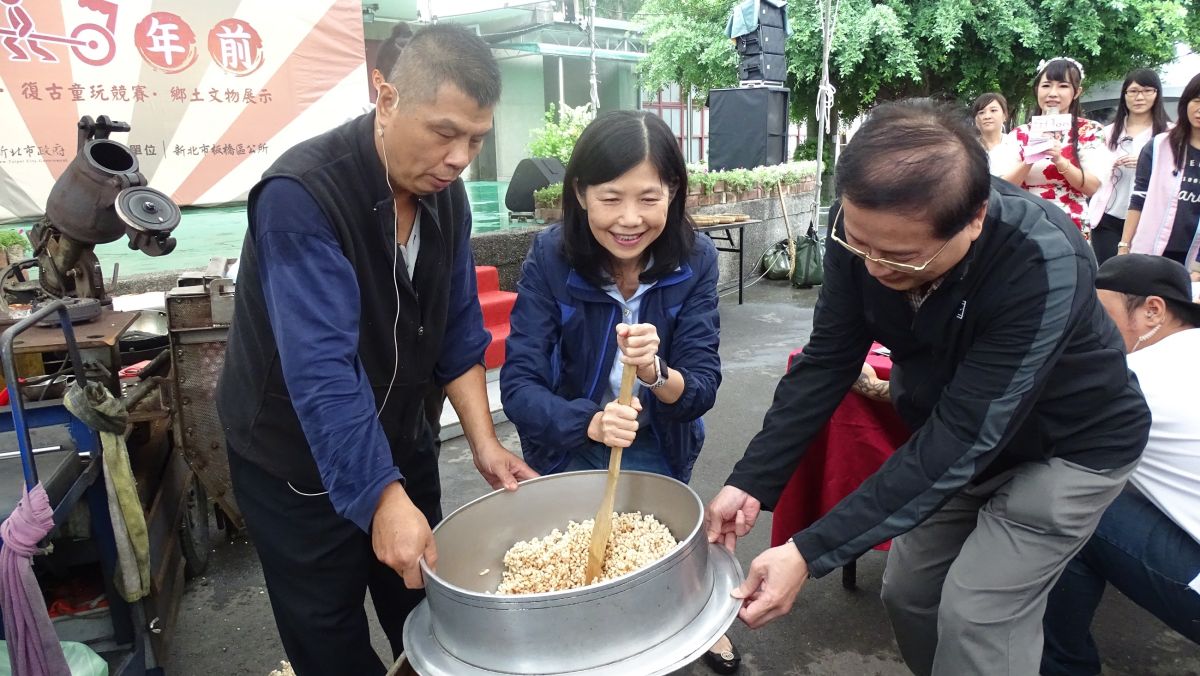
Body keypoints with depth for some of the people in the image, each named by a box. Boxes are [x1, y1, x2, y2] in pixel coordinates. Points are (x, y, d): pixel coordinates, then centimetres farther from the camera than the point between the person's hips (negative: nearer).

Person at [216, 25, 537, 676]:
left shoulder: (444, 193, -5)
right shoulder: (301, 195, -27)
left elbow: (459, 329, -1)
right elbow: (322, 368, -33)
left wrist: (483, 442, -9)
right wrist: (382, 498, -37)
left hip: (397, 441, 6)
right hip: (298, 463, -5)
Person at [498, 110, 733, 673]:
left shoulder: (694, 259, -19)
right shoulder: (550, 256, -23)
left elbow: (702, 389, -19)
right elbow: (518, 385, -24)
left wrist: (655, 373, -41)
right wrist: (588, 422, -43)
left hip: (658, 455, 1)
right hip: (567, 453, 0)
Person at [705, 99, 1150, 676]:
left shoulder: (1045, 266, -36)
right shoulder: (866, 225, -22)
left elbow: (963, 438, -36)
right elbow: (827, 362, -14)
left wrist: (811, 553, -38)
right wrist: (751, 482, -22)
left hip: (1070, 444, -4)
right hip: (955, 430, 5)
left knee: (975, 616, -9)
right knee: (907, 591, 8)